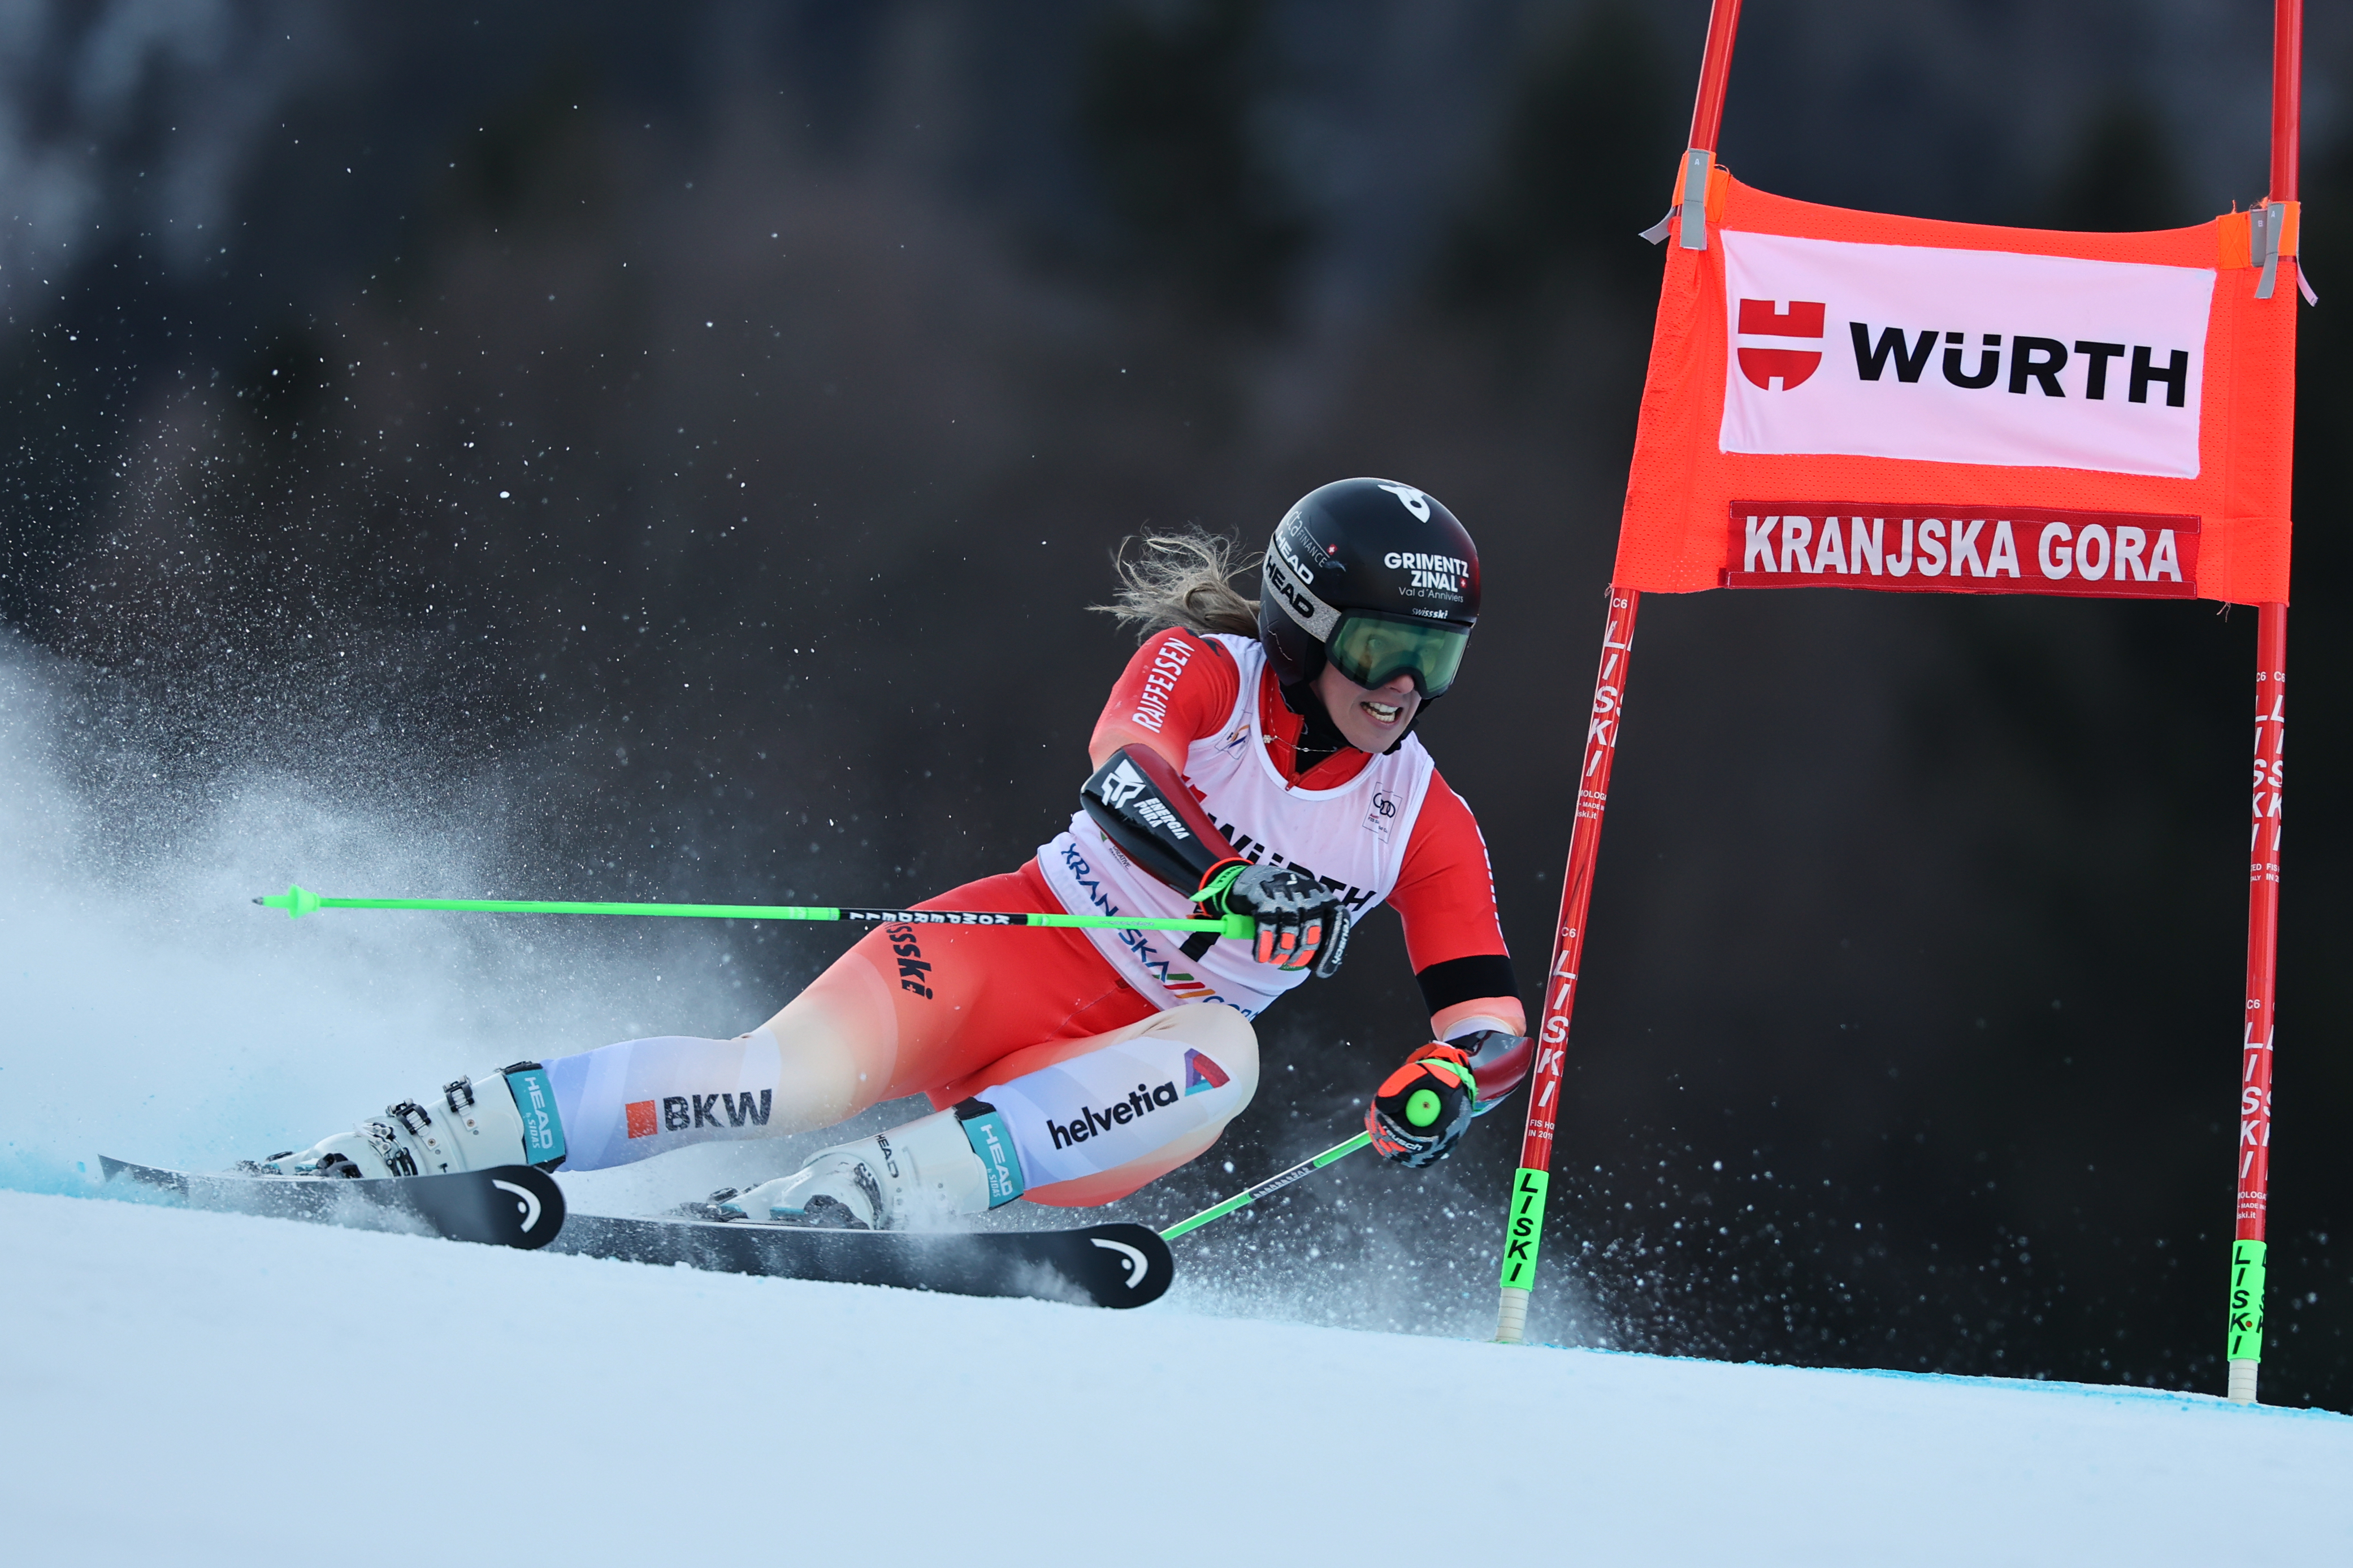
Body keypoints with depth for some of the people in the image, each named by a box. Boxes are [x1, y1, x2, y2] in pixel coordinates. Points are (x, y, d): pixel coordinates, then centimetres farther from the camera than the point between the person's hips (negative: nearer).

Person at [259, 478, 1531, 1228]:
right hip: (1023, 950, -3)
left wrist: (1448, 1080, -25)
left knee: (1222, 1060, -33)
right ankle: (375, 1157, -27)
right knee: (785, 1077, -28)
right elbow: (1127, 763, -29)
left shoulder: (1427, 826, 3)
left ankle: (843, 1207, -42)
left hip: (1128, 1072, 3)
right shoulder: (1200, 671, -7)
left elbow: (1491, 1024, 0)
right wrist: (1220, 871, -49)